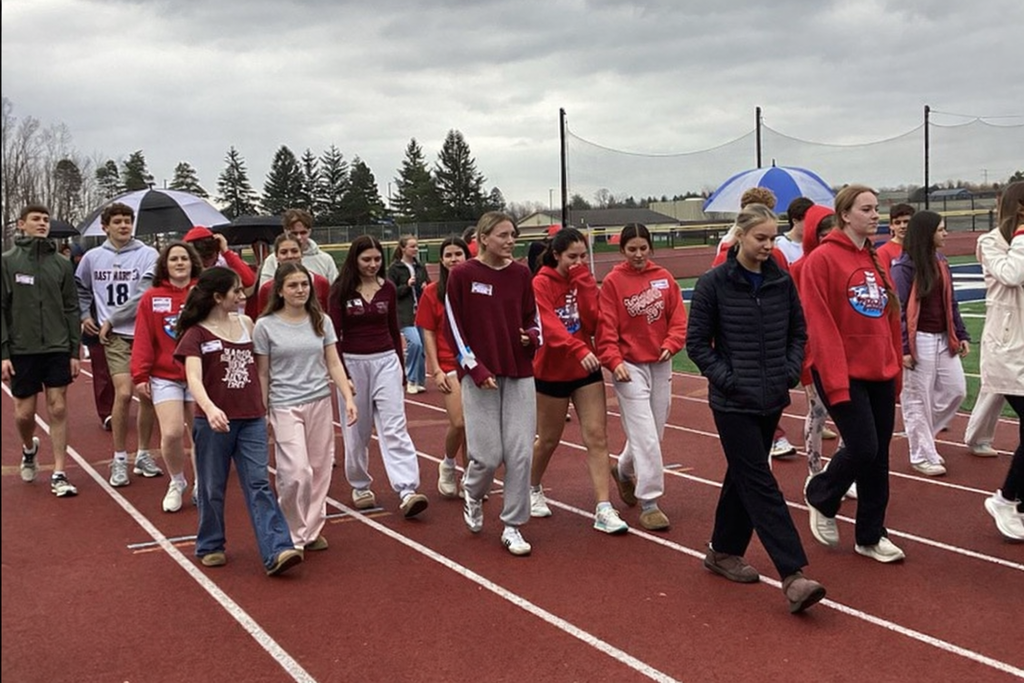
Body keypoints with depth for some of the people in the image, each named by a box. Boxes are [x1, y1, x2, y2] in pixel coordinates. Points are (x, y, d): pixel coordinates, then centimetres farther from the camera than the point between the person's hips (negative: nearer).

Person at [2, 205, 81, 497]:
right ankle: (29, 449, 38)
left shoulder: (61, 264, 5)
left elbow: (71, 309, 6)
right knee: (24, 412, 7)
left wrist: (75, 351, 2)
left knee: (58, 409, 0)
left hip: (57, 349, 1)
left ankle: (59, 474, 7)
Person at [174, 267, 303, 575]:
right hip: (214, 422, -3)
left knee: (259, 484, -3)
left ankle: (277, 551, -10)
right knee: (213, 488, 10)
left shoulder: (246, 324, 8)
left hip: (251, 420, 3)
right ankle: (210, 547, 27)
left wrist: (264, 406, 14)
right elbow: (193, 378, -20)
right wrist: (209, 408, -39)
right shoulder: (196, 334, -6)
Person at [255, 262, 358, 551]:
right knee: (297, 473, -12)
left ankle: (312, 531, 23)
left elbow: (334, 364, 6)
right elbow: (262, 374, 1)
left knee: (320, 471, 7)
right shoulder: (266, 326, -3)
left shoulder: (321, 321, 5)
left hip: (320, 403, 4)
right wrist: (261, 413, 2)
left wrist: (348, 398, -3)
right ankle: (292, 535, 8)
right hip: (285, 407, -3)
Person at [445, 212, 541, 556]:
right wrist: (476, 369, -12)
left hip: (519, 375, 3)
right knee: (488, 455, -3)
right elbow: (454, 328, -4)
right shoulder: (462, 276, -5)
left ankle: (513, 526, 14)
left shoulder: (521, 274, 5)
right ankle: (472, 494, 31)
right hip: (480, 377, -3)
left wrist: (534, 336, -7)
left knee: (521, 453, 0)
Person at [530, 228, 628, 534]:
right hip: (552, 371, -4)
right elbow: (549, 326, -26)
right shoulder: (541, 284, -12)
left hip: (586, 370, 4)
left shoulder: (583, 279, 2)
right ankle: (533, 489, 38)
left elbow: (592, 320, -10)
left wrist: (582, 281, -15)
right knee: (549, 439, 11)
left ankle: (604, 510, -4)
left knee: (597, 436, -5)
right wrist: (579, 350, -40)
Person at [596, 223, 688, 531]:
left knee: (653, 433, 14)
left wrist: (671, 344, -11)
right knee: (645, 437, -9)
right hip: (630, 366, -4)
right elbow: (606, 327, -9)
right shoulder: (613, 281, -5)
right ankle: (649, 503, 1)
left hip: (660, 365, 4)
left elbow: (678, 317, 5)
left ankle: (625, 471, 42)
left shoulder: (664, 277, 5)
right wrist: (614, 360, -20)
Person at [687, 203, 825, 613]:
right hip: (734, 402, -5)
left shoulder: (782, 281, 5)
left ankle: (723, 552, 32)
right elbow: (697, 342, -5)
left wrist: (791, 371, 1)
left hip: (772, 398, 5)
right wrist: (726, 378, -13)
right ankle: (793, 576, -11)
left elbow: (798, 332, 15)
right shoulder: (714, 283, -8)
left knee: (743, 477, 16)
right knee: (761, 486, -8)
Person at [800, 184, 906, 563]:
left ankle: (871, 536, 24)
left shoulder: (878, 260, 11)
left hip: (881, 374, 7)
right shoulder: (822, 260, -10)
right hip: (844, 374, -7)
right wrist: (836, 382, -18)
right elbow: (820, 326, -15)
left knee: (879, 457, 9)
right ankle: (820, 495, 20)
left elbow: (891, 319, 15)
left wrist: (897, 369, 13)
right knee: (863, 448, -10)